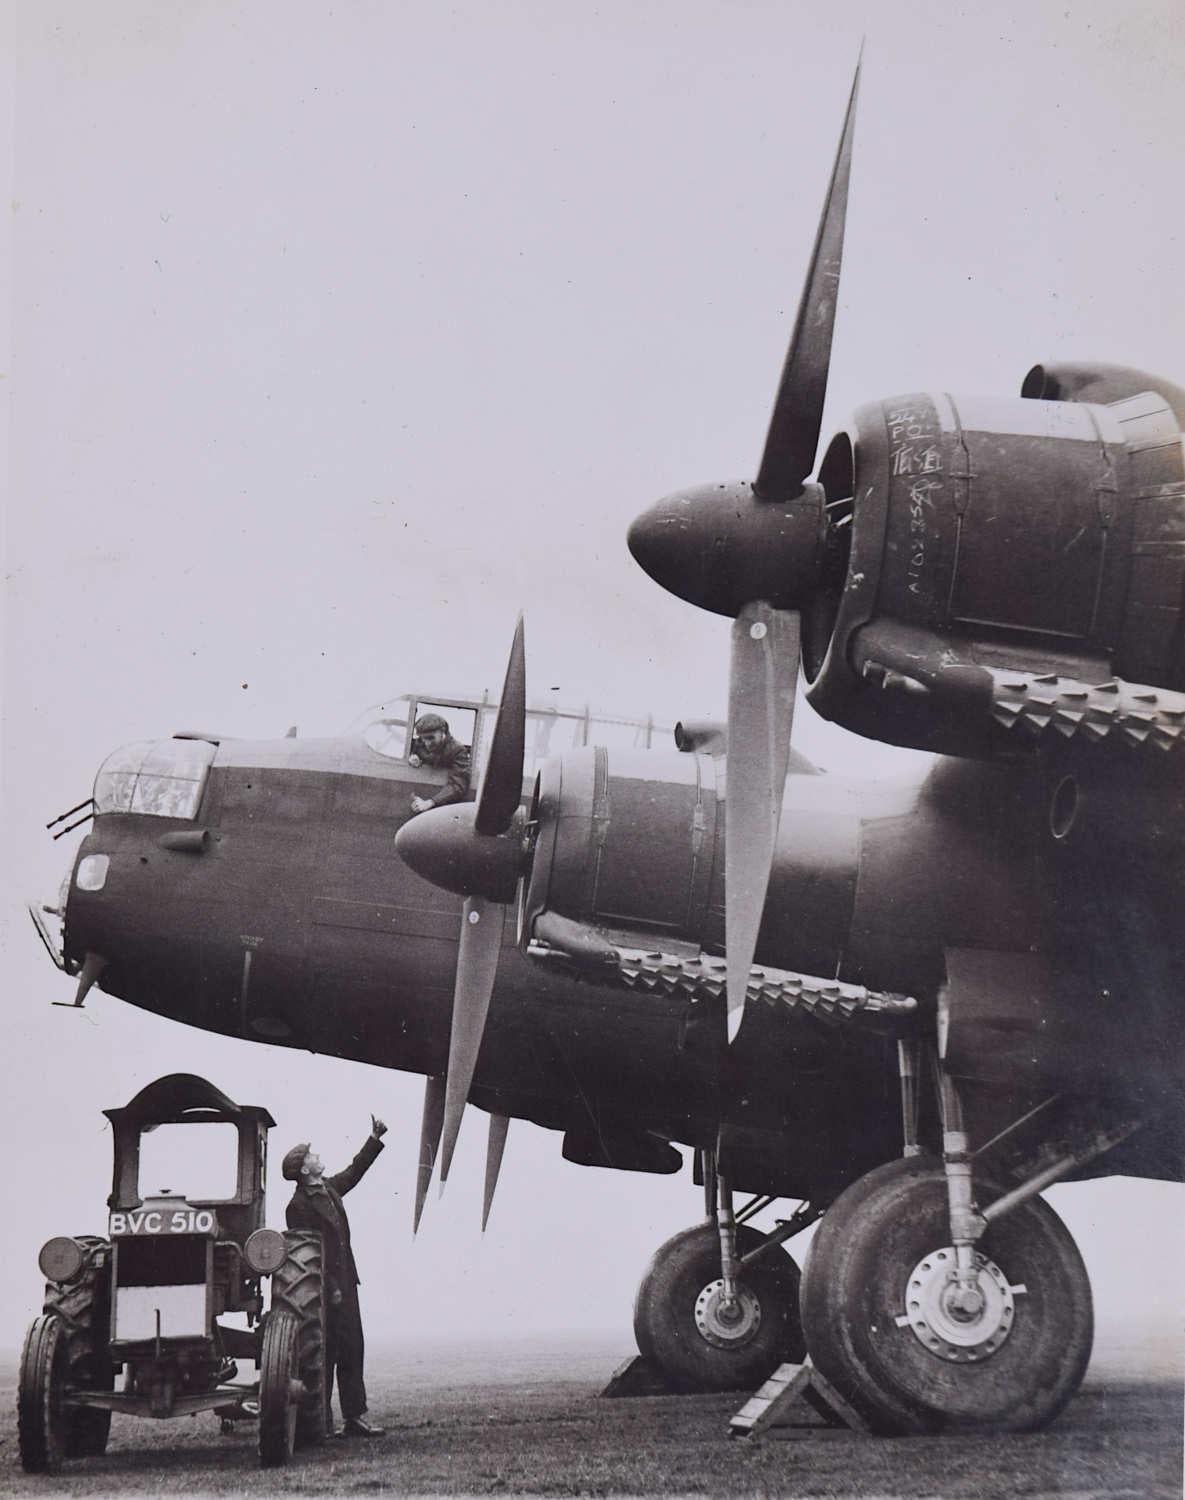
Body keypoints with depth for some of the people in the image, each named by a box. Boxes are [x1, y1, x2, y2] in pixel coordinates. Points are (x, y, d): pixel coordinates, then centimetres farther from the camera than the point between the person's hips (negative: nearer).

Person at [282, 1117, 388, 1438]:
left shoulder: (330, 1188, 11)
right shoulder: (299, 1206, -14)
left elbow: (354, 1171, 28)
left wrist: (375, 1140, 24)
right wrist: (331, 1288, -18)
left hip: (345, 1283, 8)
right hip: (324, 1289, -8)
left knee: (351, 1350, 8)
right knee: (325, 1354, -3)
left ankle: (355, 1417, 12)